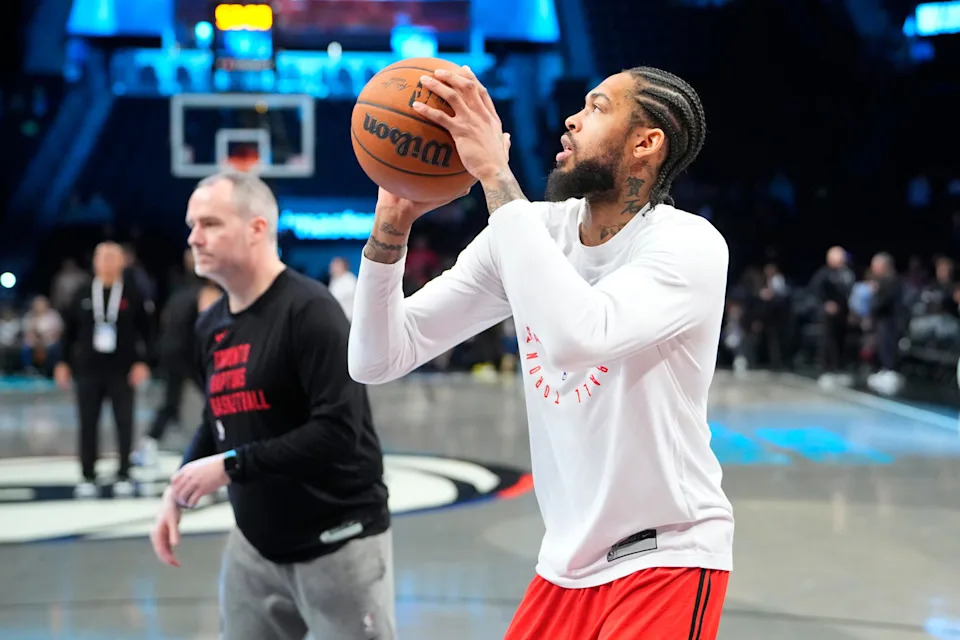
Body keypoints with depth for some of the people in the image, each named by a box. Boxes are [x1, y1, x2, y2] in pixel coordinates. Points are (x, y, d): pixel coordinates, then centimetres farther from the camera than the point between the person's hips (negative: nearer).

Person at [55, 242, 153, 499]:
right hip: (88, 371, 2)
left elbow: (146, 332, 1)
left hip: (123, 372, -2)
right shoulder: (82, 297, 6)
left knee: (124, 424, 2)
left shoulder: (132, 296, 0)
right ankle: (88, 477, 13)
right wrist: (64, 362, 7)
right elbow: (69, 331, 10)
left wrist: (142, 362, -6)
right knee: (88, 425, 5)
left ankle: (124, 476, 13)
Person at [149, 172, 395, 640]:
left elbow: (337, 432, -26)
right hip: (255, 545, 7)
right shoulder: (211, 325, 6)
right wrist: (178, 492, 5)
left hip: (337, 545, -7)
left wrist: (231, 466, -22)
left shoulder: (309, 310, -18)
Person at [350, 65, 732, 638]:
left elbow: (577, 337, -38)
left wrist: (495, 173, -32)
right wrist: (391, 227, -18)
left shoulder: (690, 244, -17)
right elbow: (378, 360, -3)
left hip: (667, 562, -5)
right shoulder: (529, 231, -1)